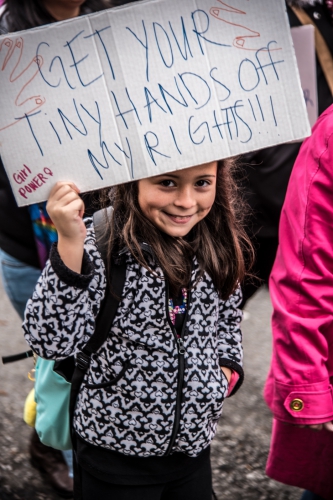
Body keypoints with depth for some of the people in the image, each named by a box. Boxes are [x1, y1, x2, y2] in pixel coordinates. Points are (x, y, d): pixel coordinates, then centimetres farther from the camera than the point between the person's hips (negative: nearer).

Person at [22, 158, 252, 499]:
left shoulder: (219, 244, -3)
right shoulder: (102, 241, -19)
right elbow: (50, 341, -27)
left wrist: (227, 368, -1)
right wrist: (69, 243, -35)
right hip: (114, 455, -4)